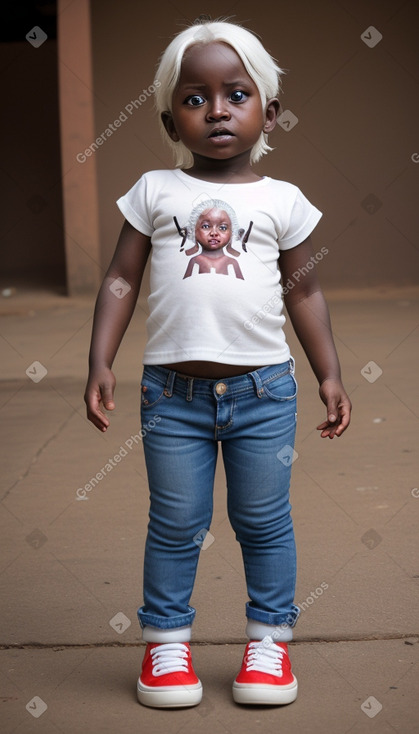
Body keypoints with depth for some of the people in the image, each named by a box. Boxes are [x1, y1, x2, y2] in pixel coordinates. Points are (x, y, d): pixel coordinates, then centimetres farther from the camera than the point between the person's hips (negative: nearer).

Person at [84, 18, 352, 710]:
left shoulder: (283, 200, 4)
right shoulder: (155, 192, 3)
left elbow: (305, 292, 9)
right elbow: (121, 279, 4)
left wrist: (330, 375, 6)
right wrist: (100, 362, -4)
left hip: (264, 390, 0)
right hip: (173, 391, 0)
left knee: (264, 522, 9)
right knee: (175, 524, 8)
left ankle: (270, 639, 24)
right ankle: (166, 640, 22)